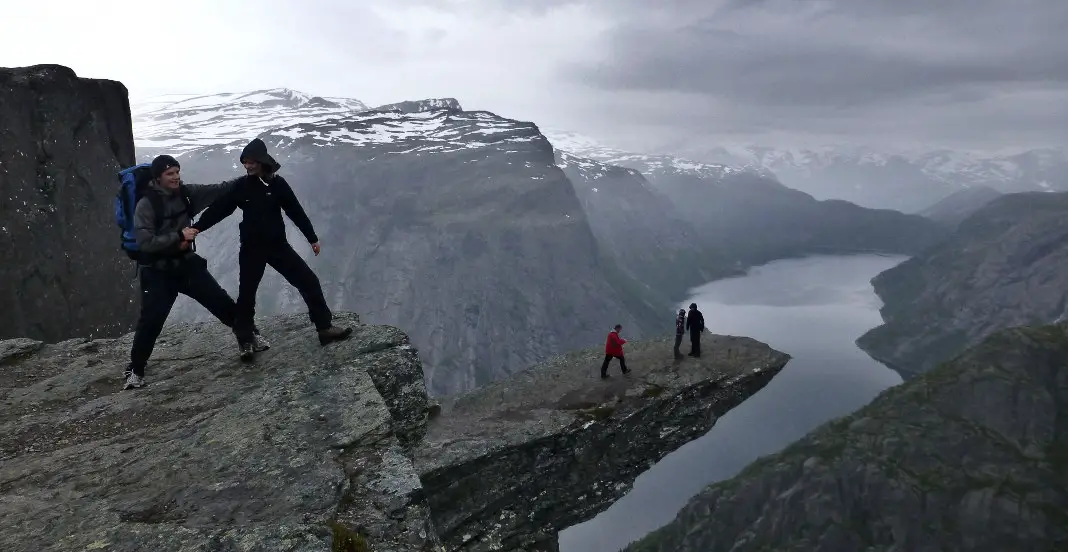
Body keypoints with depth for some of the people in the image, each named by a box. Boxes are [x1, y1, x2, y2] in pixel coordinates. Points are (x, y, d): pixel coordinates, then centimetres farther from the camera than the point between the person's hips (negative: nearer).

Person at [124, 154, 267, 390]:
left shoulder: (186, 193, -2)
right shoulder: (145, 205, -17)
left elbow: (219, 191, 1)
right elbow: (145, 242, -23)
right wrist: (179, 236, -25)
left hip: (187, 263, 5)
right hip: (158, 271, -4)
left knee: (221, 300, 5)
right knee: (151, 320, -7)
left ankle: (248, 334, 24)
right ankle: (135, 370, 9)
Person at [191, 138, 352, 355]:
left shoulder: (277, 183, -4)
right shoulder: (241, 186, -4)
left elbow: (296, 211, 1)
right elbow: (218, 209, -5)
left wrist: (312, 238, 3)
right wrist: (197, 227, -18)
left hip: (278, 244, 1)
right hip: (252, 249, -1)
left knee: (309, 282, -3)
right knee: (246, 294, 3)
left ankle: (325, 328, 4)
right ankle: (246, 341, 18)